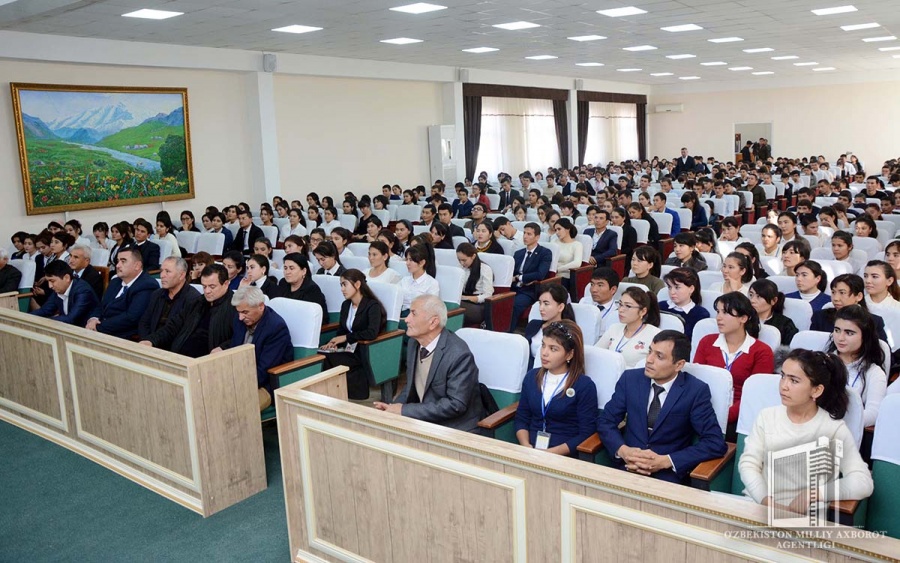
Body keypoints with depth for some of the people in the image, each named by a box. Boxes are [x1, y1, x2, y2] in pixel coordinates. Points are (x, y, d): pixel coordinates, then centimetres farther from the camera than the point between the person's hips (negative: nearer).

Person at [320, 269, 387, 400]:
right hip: (348, 350, 6)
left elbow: (372, 333, -23)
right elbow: (341, 331, 15)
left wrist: (346, 337, -17)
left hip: (364, 352, -6)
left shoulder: (372, 305, -10)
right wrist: (334, 343, -8)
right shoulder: (345, 305, 13)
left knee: (328, 360, -27)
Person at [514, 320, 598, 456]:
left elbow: (586, 434, -6)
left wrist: (551, 453, -15)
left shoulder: (584, 386, -4)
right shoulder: (531, 377, 10)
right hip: (529, 452, 3)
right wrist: (526, 446, -6)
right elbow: (521, 418, 12)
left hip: (563, 456, -3)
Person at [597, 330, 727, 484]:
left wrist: (665, 461, -18)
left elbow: (716, 443, -10)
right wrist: (623, 451, -14)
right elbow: (605, 420, 6)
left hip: (668, 475, -2)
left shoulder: (696, 391, -7)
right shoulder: (630, 379, 1)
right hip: (627, 467, 3)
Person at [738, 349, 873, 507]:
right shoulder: (766, 416, 6)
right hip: (757, 505, 1)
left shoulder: (834, 428, -3)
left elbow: (862, 483, -10)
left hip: (802, 514, -1)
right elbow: (748, 463, 1)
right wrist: (765, 500, -15)